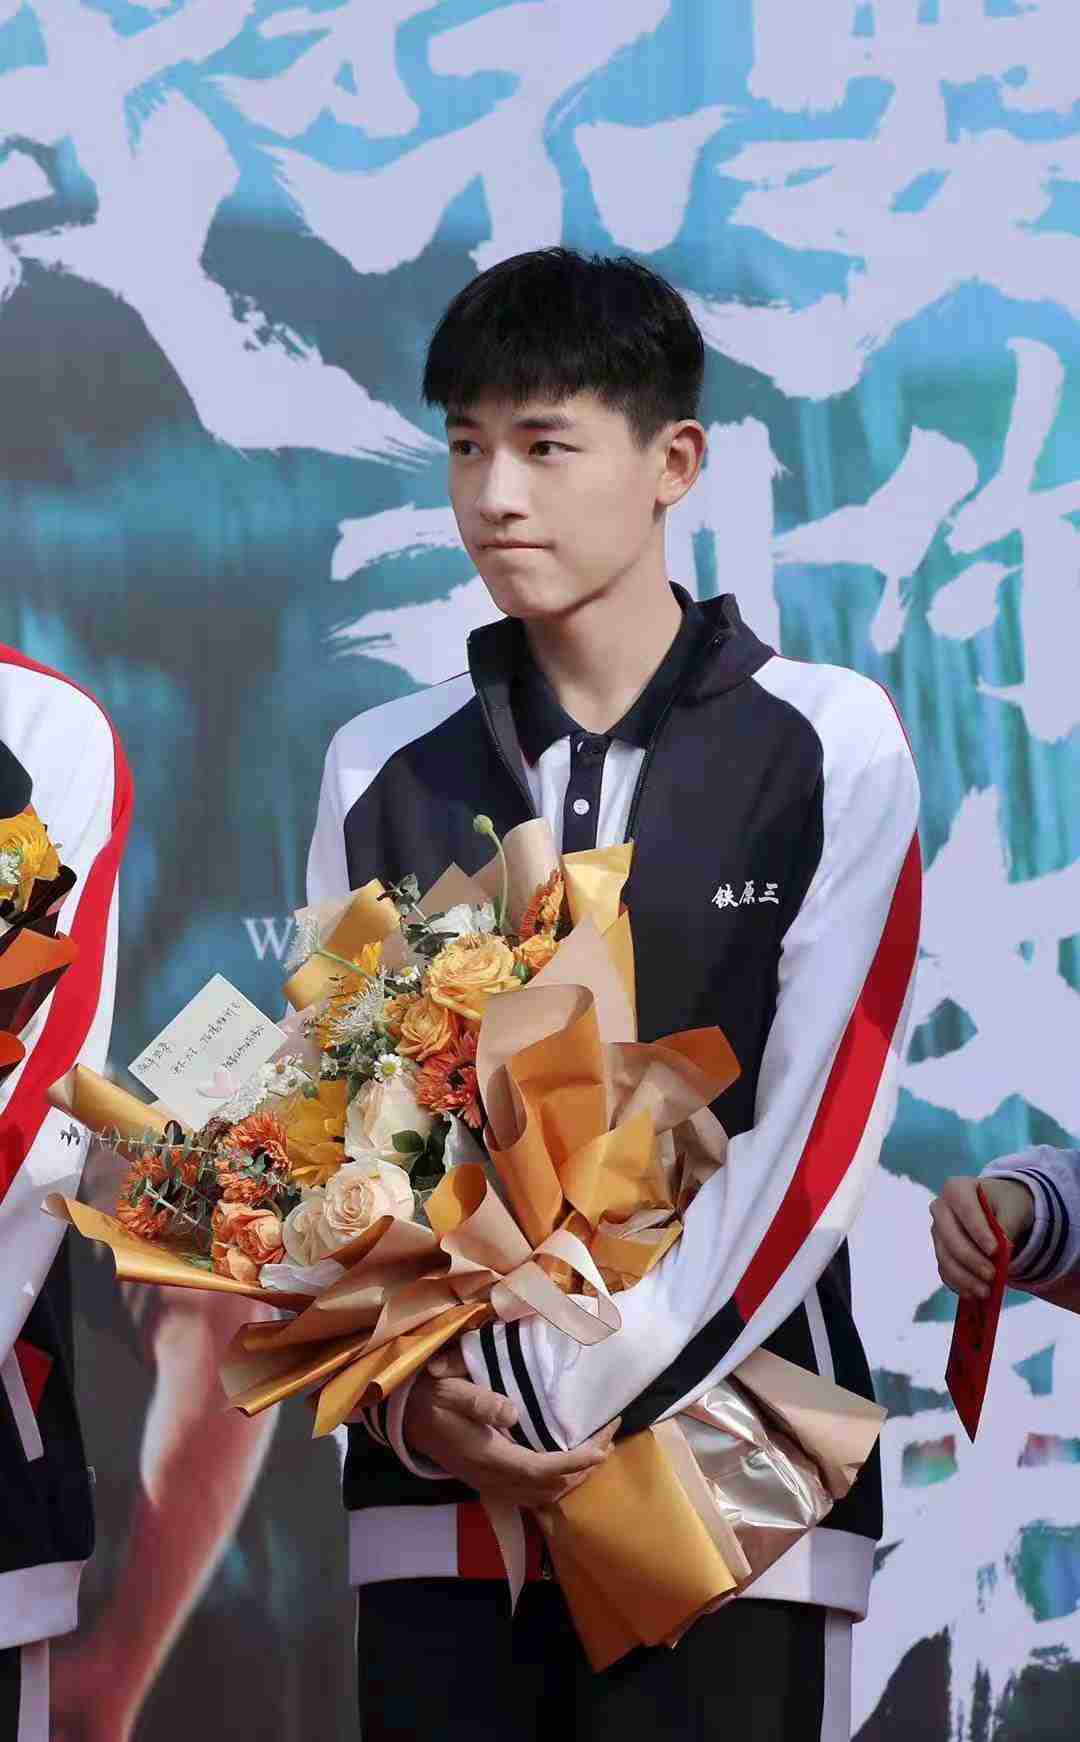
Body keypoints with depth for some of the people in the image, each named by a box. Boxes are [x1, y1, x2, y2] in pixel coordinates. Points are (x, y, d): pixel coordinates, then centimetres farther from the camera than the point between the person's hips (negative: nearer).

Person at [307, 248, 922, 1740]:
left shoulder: (831, 748, 2)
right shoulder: (385, 772, 11)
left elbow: (822, 1121, -4)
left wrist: (622, 1392, -12)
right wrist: (410, 1400, -7)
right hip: (438, 1476, 3)